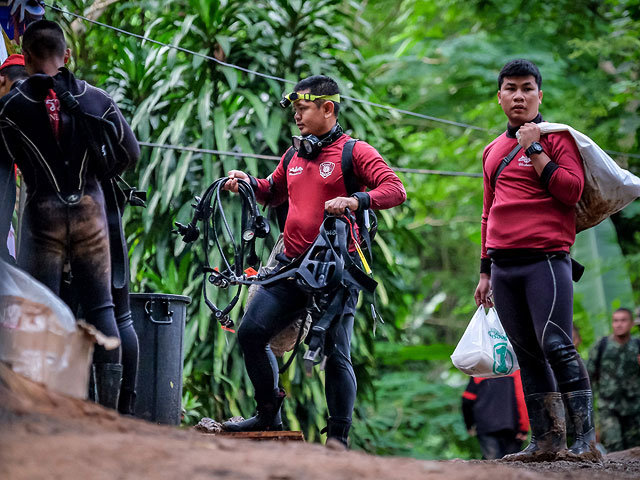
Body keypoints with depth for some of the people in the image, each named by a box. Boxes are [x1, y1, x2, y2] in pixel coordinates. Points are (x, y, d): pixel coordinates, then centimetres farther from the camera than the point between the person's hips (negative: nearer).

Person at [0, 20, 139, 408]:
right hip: (89, 208, 2)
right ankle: (109, 405, 3)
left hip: (43, 211, -2)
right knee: (101, 307, 7)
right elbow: (131, 152, 6)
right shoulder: (96, 98, 2)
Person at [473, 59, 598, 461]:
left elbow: (572, 191, -11)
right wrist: (486, 271, 23)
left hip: (546, 258, -6)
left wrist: (534, 148, -10)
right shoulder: (493, 151, 21)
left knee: (556, 346, -16)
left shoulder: (556, 138, 3)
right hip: (504, 266, 6)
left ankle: (586, 440, -15)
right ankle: (546, 440, 6)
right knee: (527, 354, 4)